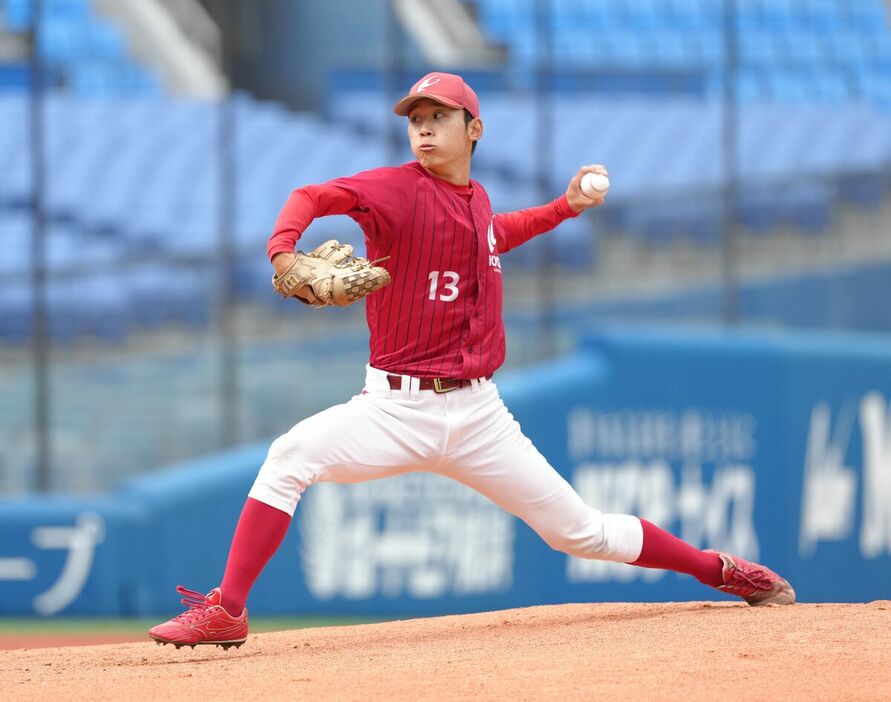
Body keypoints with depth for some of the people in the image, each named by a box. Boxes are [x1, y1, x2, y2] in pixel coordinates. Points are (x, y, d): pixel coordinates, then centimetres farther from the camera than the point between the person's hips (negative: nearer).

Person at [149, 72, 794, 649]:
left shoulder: (476, 200, 9)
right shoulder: (400, 190, -8)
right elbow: (313, 197, -25)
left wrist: (565, 208, 28)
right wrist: (284, 254, -44)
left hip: (476, 412, 3)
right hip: (397, 407, -3)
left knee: (579, 530, 6)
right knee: (292, 456, -27)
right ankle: (226, 612, -23)